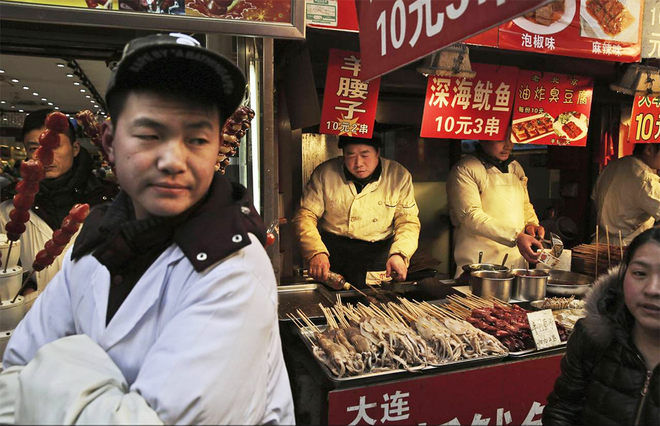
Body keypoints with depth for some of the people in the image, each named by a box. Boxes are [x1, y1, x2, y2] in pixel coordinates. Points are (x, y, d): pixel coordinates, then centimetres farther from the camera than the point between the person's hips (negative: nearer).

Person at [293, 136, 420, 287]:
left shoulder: (399, 176, -1)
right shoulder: (324, 173, -2)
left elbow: (408, 221, 0)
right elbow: (305, 215, -3)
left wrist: (399, 254, -20)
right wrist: (316, 252, -21)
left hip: (379, 251, 1)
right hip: (332, 248, 0)